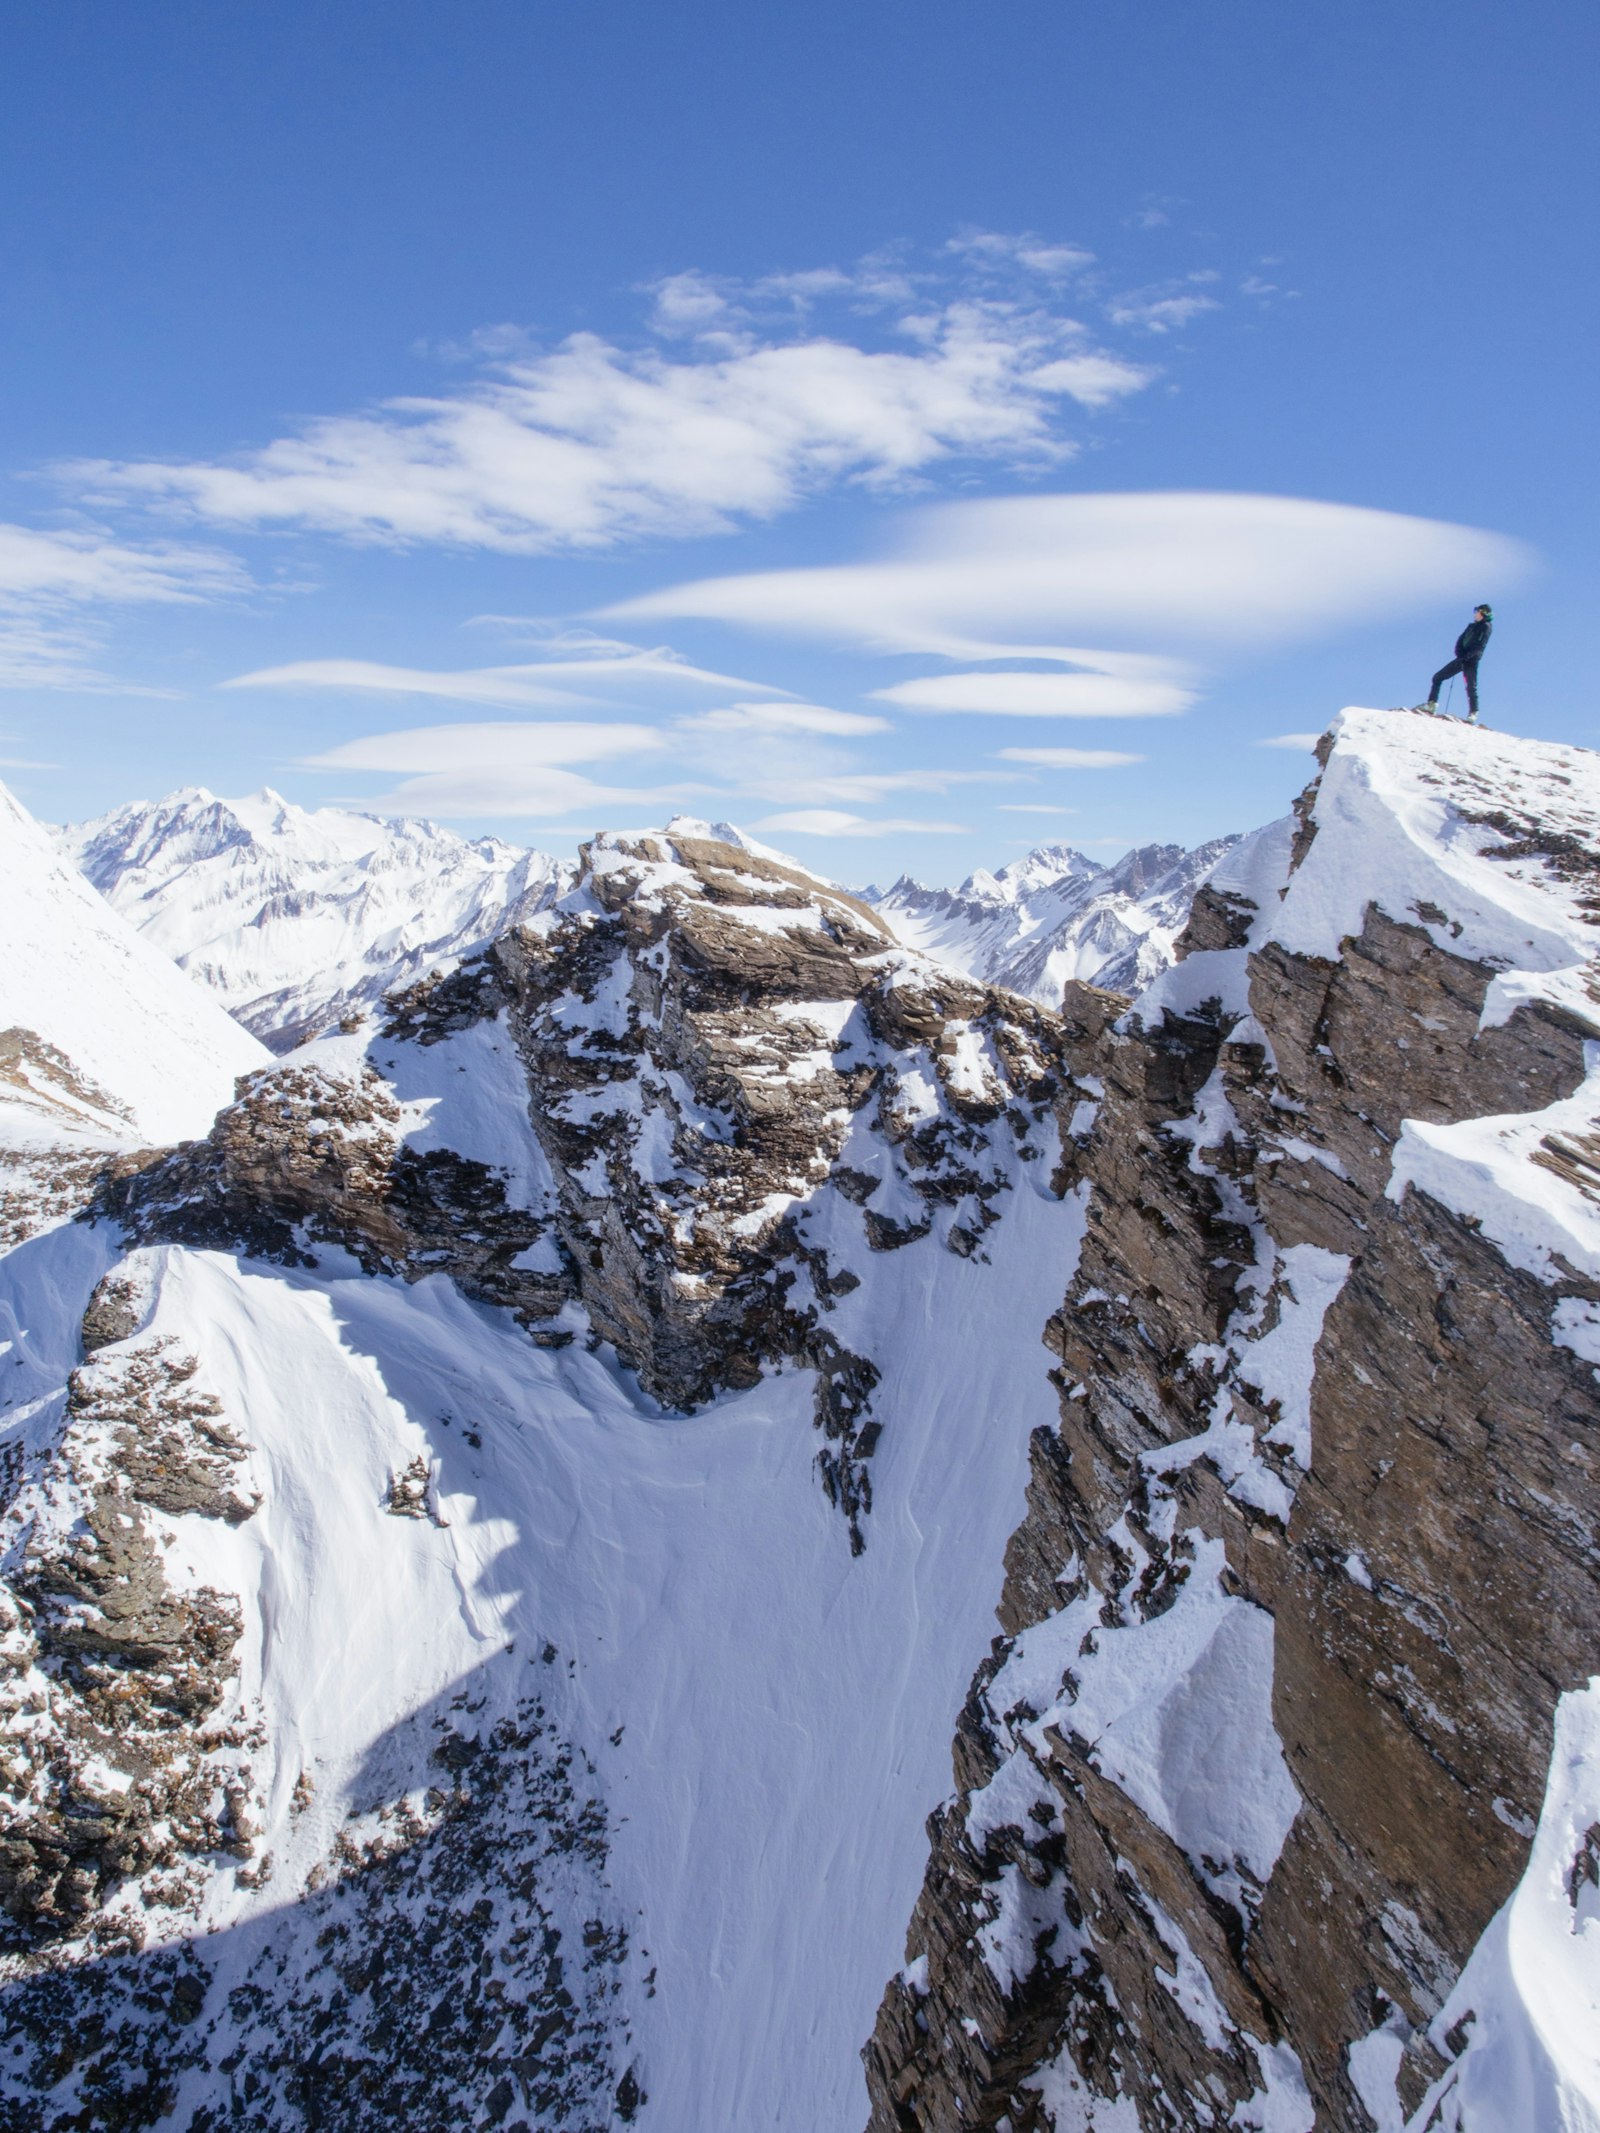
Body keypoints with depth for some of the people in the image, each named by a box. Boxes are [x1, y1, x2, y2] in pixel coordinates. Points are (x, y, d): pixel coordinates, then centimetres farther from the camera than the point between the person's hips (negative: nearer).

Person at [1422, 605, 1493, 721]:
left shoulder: (1486, 627, -3)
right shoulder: (1472, 625, 18)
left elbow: (1479, 646, -13)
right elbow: (1461, 640, 9)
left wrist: (1467, 656, -21)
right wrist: (1460, 653, -8)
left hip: (1471, 661, -7)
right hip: (1461, 659, 7)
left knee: (1471, 687, -14)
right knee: (1437, 677, 3)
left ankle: (1473, 714, -9)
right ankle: (1432, 704, 5)